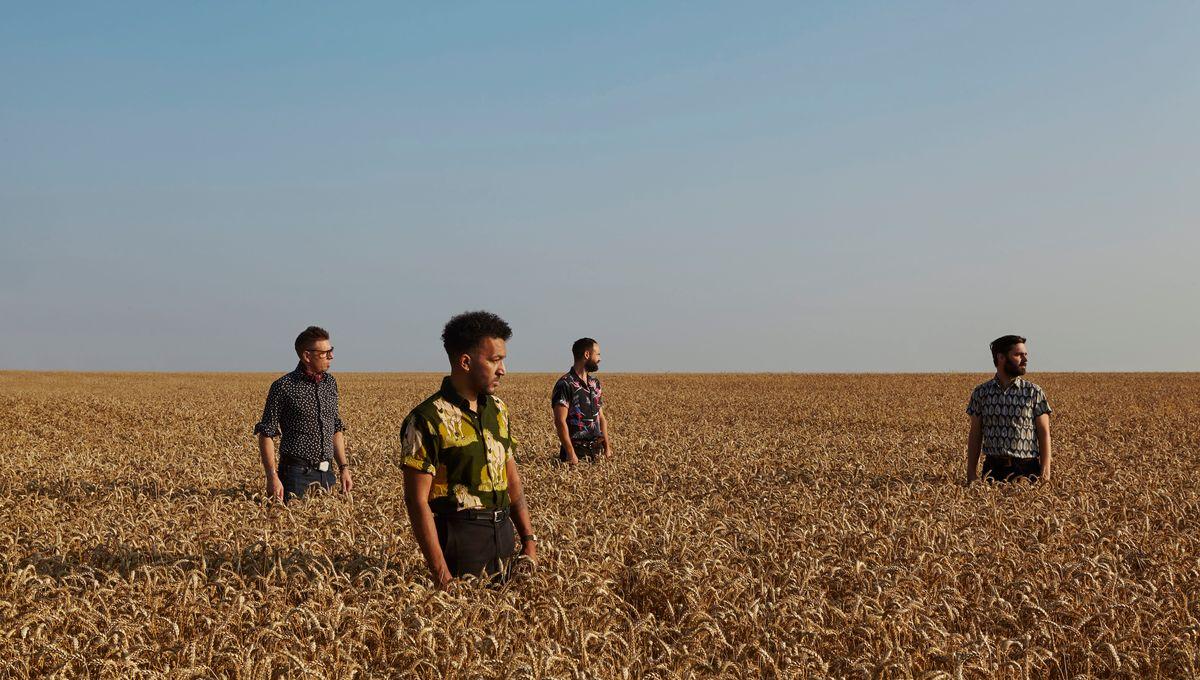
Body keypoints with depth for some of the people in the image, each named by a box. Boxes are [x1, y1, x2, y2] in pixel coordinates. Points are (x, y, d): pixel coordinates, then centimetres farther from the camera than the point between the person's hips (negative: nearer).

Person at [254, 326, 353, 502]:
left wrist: (344, 467, 12)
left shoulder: (330, 383, 10)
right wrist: (272, 477, -15)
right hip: (297, 474, -5)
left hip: (326, 474, 6)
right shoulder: (283, 387, -8)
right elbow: (266, 434, -8)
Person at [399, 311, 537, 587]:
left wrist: (528, 539, 9)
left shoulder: (498, 409, 9)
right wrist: (441, 574, -19)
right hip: (460, 538, -7)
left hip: (503, 532, 7)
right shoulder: (428, 419, -14)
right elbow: (417, 501, -15)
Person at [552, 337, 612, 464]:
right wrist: (571, 454, -20)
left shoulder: (595, 383, 13)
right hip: (576, 450, -7)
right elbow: (560, 421, -17)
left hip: (597, 450, 7)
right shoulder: (565, 384, -13)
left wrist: (607, 447, 9)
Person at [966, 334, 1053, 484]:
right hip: (993, 470, 1)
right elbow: (975, 436, 9)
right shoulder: (980, 393, 6)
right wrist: (970, 475, 5)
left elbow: (1044, 434, 0)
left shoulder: (1034, 392, 1)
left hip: (1026, 471, -1)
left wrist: (1045, 474, -7)